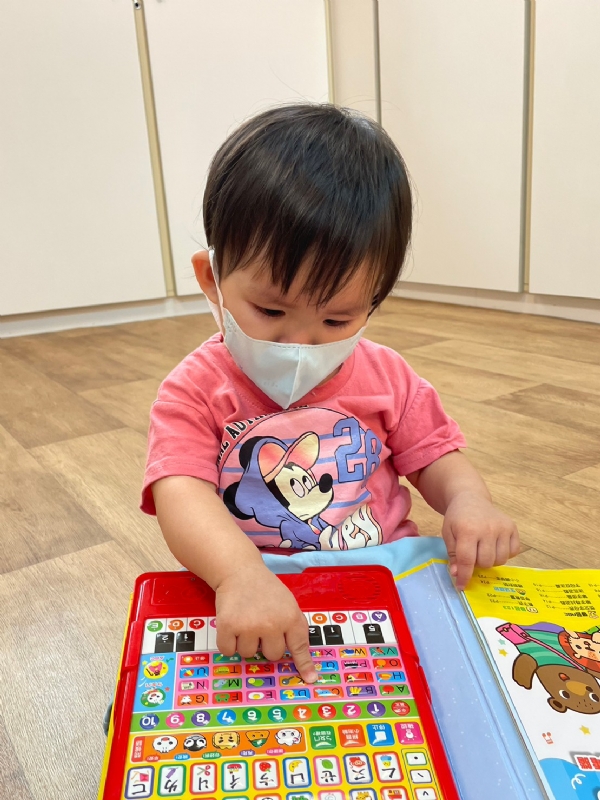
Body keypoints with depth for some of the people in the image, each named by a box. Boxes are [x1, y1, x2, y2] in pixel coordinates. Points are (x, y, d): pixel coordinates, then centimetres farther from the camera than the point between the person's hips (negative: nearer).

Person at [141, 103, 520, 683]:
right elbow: (181, 493, -21)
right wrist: (240, 572, -41)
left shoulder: (384, 376, 2)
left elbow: (434, 457, 9)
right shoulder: (195, 392, -8)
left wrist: (468, 500, -15)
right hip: (246, 613, -2)